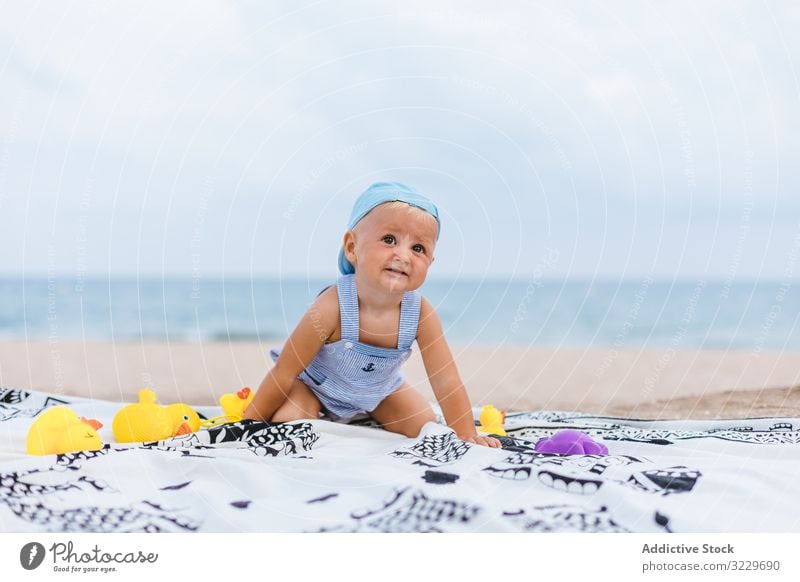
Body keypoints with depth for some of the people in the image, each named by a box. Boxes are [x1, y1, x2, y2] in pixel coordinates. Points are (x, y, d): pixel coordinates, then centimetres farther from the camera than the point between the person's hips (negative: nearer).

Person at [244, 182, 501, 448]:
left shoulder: (421, 313, -30)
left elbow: (446, 381, -20)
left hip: (378, 389, 4)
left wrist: (468, 436, -22)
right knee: (288, 423, -25)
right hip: (315, 382, -3)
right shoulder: (333, 306, -39)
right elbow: (284, 373, -29)